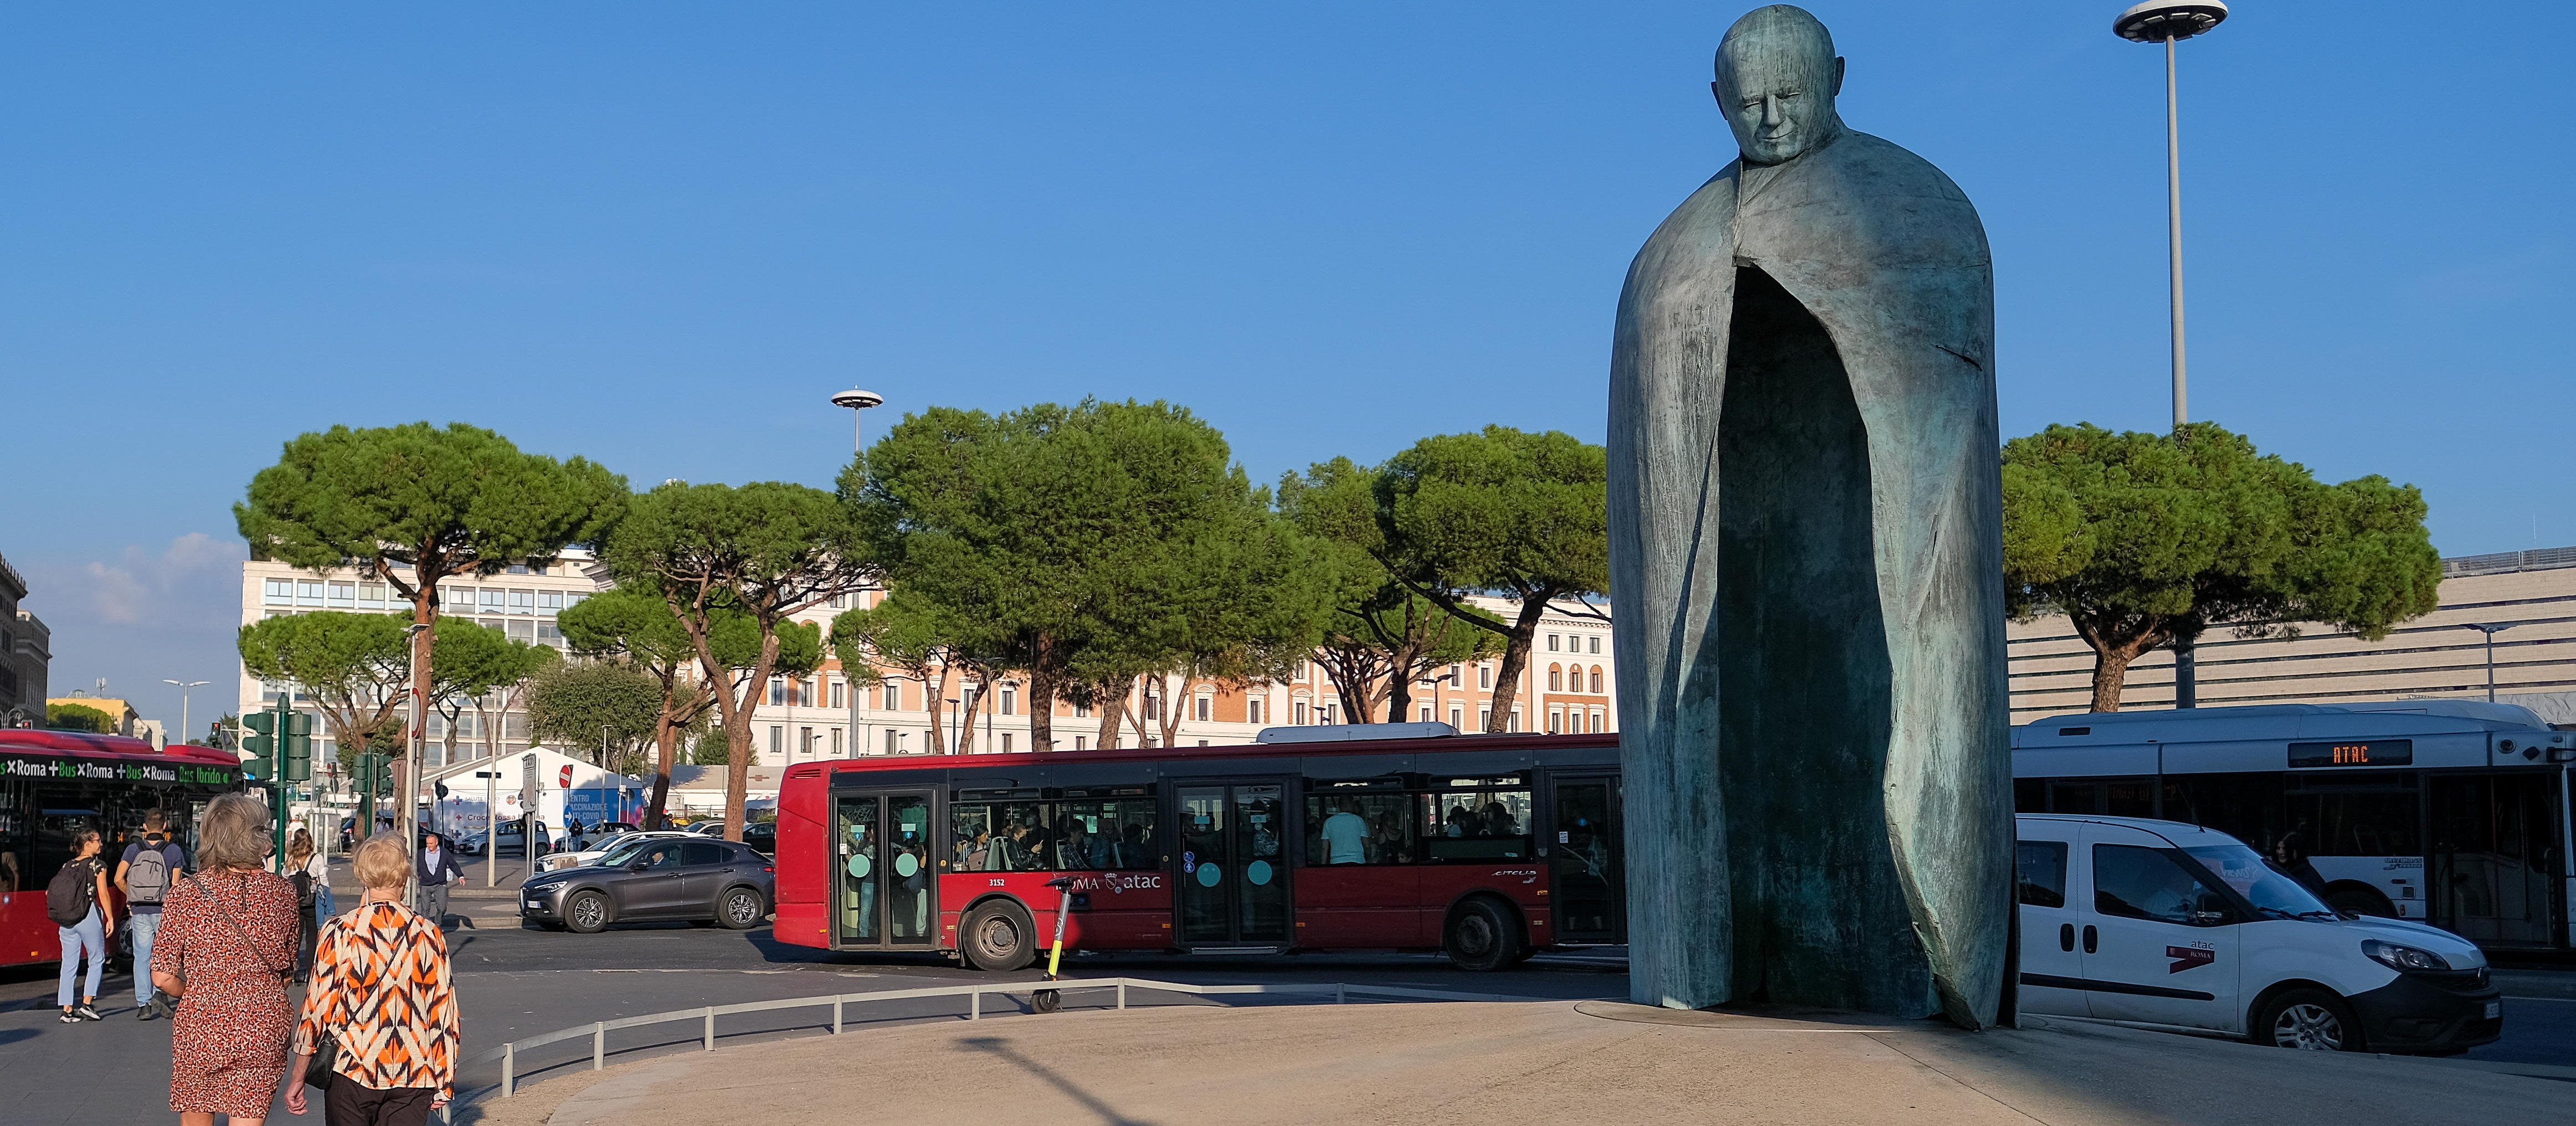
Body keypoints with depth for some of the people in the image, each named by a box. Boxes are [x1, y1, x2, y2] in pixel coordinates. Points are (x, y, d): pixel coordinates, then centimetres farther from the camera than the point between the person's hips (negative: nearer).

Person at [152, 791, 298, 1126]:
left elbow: (163, 978, -6)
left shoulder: (184, 894, -7)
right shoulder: (283, 891, -2)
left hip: (201, 1027, -1)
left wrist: (196, 995, 12)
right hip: (264, 1030, 1)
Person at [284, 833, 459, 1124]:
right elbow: (445, 1013, 2)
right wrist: (444, 1084, 11)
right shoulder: (430, 934, -1)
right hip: (413, 1078, 1)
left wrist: (297, 1077, 5)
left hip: (352, 1070, -1)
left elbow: (316, 1009, -5)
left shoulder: (338, 932, -6)